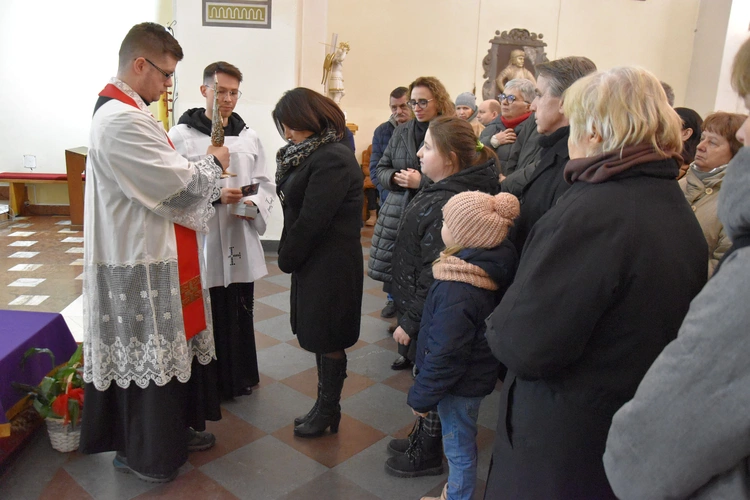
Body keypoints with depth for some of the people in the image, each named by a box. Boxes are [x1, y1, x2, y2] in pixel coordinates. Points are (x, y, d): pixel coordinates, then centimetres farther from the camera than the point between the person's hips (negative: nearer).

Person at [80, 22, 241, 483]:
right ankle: (145, 454, 25)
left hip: (154, 255, 10)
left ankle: (176, 426, 38)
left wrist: (215, 193, 11)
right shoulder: (121, 120, -23)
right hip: (141, 264, -10)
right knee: (149, 353, 5)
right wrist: (214, 164, -3)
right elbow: (178, 183, -22)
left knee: (173, 346, 20)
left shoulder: (127, 111, 12)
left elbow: (161, 185, 17)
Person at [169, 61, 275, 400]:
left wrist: (255, 204, -9)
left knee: (240, 314, 16)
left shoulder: (249, 137, 9)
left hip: (240, 241, 4)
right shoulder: (181, 136, -5)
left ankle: (240, 376, 36)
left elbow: (265, 183, 11)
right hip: (199, 241, -4)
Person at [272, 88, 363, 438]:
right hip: (313, 261, 9)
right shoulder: (314, 153, 10)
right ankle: (325, 405, 32)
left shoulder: (332, 160, -20)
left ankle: (328, 411, 24)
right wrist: (289, 254, -2)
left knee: (328, 339, 6)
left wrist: (287, 257, -9)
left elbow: (311, 220, -21)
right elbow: (294, 204, 9)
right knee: (318, 335, 17)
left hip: (332, 264, -9)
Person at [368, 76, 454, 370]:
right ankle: (407, 349, 26)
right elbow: (380, 169, 18)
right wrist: (394, 177, -3)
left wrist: (421, 182, -15)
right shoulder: (401, 133, 12)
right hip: (397, 218, 5)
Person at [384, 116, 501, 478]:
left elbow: (435, 276, -29)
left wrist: (410, 322, -19)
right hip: (429, 312, 9)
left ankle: (428, 456, 34)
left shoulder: (445, 205, -30)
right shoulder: (443, 191, 3)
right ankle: (424, 440, 45)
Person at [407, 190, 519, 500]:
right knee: (459, 443, 26)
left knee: (459, 447, 13)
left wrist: (421, 396, -13)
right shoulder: (489, 268, -5)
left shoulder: (457, 291, -34)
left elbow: (445, 355, -28)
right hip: (474, 375, 9)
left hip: (460, 384, -9)